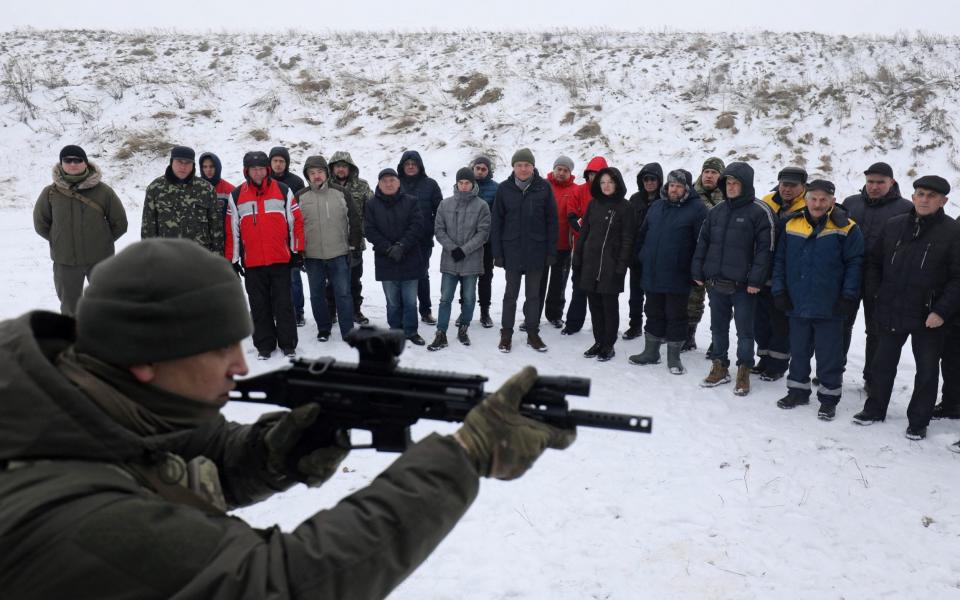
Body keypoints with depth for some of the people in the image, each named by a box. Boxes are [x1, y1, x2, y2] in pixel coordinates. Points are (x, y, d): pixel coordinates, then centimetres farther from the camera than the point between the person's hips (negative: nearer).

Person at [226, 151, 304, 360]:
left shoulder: (283, 191, 3)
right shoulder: (236, 196, 5)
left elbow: (296, 221, 4)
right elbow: (232, 230, 6)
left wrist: (298, 251, 1)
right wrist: (233, 260, 4)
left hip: (281, 260, -1)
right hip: (252, 263, 1)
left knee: (283, 304, 4)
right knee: (259, 307, 8)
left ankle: (288, 344, 13)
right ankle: (264, 345, 18)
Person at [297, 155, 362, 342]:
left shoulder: (340, 193, 1)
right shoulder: (301, 197, 1)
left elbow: (354, 219, 7)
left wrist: (353, 244, 4)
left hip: (339, 254, -1)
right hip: (312, 256, 1)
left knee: (343, 293, 0)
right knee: (317, 295, 11)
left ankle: (348, 332, 5)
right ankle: (323, 329, 25)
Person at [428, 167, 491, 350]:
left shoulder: (481, 206, -3)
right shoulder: (445, 204, 4)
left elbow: (483, 232, -5)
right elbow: (439, 229, 4)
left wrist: (464, 250, -12)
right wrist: (452, 248, -9)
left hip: (471, 261, -1)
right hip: (449, 260, 1)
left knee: (469, 298, 8)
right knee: (445, 298, 2)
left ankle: (463, 330, 24)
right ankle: (441, 334, 6)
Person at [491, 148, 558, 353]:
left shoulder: (544, 187, -3)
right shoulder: (504, 188, -2)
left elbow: (551, 221, -1)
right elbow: (496, 221, 0)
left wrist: (551, 251, -4)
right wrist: (497, 252, -4)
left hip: (536, 251, 0)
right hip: (512, 251, 0)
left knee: (533, 294, 11)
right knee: (511, 294, 9)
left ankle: (533, 334, 22)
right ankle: (506, 334, 19)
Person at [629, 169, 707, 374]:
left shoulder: (697, 208, -7)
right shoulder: (656, 207, 12)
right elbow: (643, 234, 20)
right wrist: (642, 257, 12)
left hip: (677, 277, -5)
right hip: (652, 274, 5)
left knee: (676, 316, 5)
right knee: (654, 314, 15)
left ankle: (674, 357, 15)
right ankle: (651, 352, 27)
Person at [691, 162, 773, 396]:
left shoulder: (760, 212, -7)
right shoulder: (716, 211, 9)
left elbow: (765, 247, -11)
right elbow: (702, 242, 13)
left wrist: (755, 280, -16)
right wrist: (698, 272, 7)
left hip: (743, 285, -5)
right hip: (715, 282, 5)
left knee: (744, 330, 5)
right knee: (718, 327, 14)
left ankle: (744, 372, 17)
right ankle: (720, 367, 27)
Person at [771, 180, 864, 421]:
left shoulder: (845, 229, -6)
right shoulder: (791, 226, 4)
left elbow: (854, 264, -7)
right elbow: (780, 260, 9)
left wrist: (848, 297, -12)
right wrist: (779, 290, 2)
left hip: (829, 308, -4)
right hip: (797, 305, 4)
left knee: (829, 355, 6)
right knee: (798, 351, 16)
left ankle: (828, 398, 18)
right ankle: (798, 390, 31)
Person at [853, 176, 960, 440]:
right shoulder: (893, 226, 2)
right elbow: (874, 262, 13)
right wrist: (874, 293, 3)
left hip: (928, 318, -3)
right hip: (890, 313, 3)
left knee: (927, 370, 9)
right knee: (883, 363, 15)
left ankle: (918, 421, 23)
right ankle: (875, 408, 32)